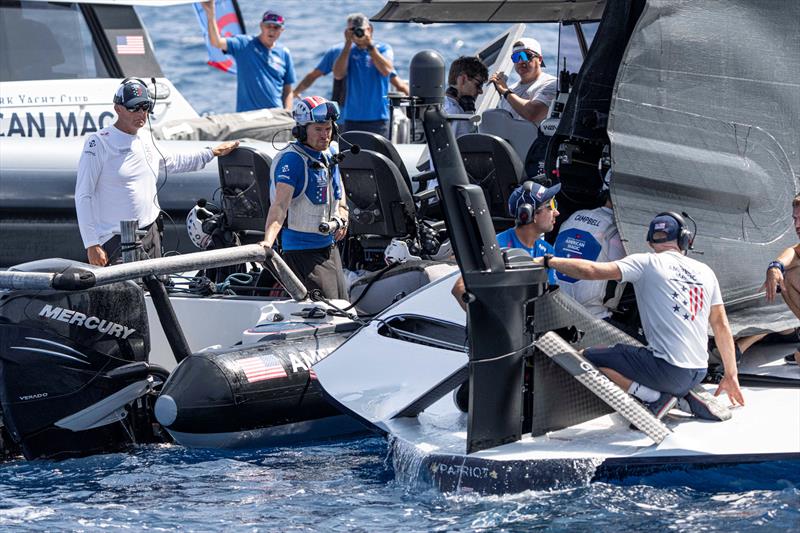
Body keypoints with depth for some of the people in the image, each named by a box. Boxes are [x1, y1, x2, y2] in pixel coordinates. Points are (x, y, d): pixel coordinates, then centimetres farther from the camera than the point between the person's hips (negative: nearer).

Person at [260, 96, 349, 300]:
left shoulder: (330, 153, 7)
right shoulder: (291, 159, -19)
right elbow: (280, 205, -28)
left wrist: (342, 216, 11)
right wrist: (268, 241, -42)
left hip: (329, 245, 9)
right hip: (302, 251, -9)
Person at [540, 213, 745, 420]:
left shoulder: (647, 263, -3)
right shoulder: (704, 271, 12)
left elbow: (591, 271, -12)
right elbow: (721, 325, 16)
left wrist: (548, 260, -1)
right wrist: (731, 375, 22)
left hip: (669, 371, -7)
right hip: (698, 373, 7)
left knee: (585, 358, -2)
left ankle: (656, 398, -6)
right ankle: (685, 399, 9)